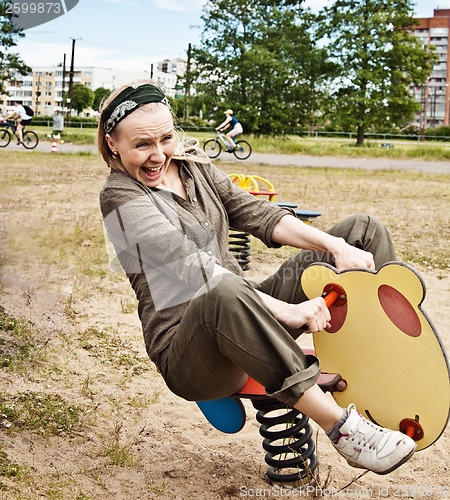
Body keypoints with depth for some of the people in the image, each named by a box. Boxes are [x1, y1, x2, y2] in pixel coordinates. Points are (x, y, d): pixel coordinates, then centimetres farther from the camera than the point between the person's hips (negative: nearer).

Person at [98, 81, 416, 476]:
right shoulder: (122, 196, -12)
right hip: (187, 354, -7)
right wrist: (283, 309, -32)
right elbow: (192, 269, -24)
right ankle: (342, 426, -35)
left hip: (248, 318, 8)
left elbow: (255, 213, 6)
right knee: (225, 295, -46)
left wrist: (335, 245, -9)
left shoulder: (190, 163, 10)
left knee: (364, 231, 2)